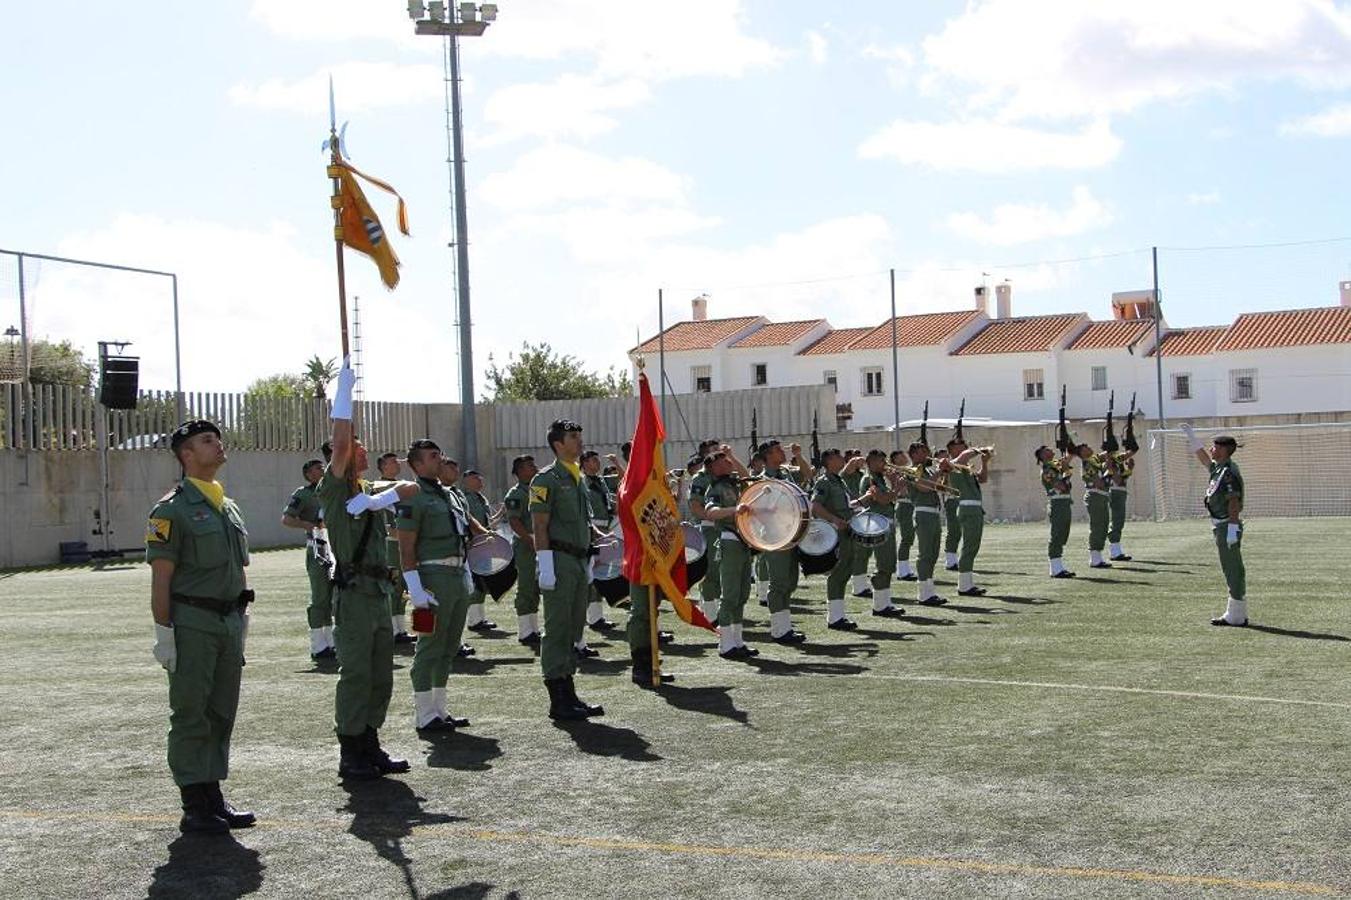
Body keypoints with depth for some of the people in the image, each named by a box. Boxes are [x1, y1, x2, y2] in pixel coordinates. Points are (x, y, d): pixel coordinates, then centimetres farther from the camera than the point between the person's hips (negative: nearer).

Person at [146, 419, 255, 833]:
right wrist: (164, 633, -15)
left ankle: (214, 797, 19)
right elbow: (161, 578, -12)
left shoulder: (228, 507, 15)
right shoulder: (172, 509, -8)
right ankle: (193, 807, 4)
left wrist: (242, 622, 16)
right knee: (191, 716, -2)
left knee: (222, 714, 11)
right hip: (191, 624, -7)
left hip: (229, 622, 7)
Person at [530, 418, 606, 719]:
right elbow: (540, 526, -13)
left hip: (579, 561, 9)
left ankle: (569, 695, 17)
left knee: (573, 630, 11)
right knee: (557, 630, -5)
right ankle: (558, 702, -2)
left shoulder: (578, 477, 19)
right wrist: (546, 565, -18)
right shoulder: (547, 479, -8)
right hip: (559, 561, -9)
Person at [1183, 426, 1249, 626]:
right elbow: (1203, 458, 32)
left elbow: (1234, 503, -21)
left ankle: (1237, 616, -3)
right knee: (1230, 571, 14)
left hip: (1227, 526, -10)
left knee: (1234, 571, -6)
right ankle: (1235, 615, 21)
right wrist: (1191, 437, 32)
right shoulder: (1217, 467, 12)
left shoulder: (1229, 473, -17)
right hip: (1220, 526, 10)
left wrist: (1232, 529, -25)